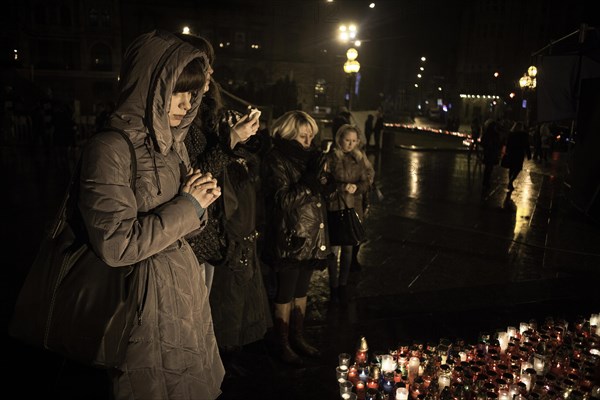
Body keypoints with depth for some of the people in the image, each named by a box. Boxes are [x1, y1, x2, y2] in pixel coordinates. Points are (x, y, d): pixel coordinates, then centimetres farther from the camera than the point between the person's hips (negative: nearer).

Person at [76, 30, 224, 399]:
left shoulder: (172, 141, 8)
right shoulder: (110, 147, -18)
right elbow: (117, 245, -24)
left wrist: (199, 203, -8)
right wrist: (187, 205, -17)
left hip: (187, 284, 8)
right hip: (149, 296, -8)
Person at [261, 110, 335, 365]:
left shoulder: (309, 156, 10)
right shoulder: (276, 160, -11)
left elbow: (324, 193, 14)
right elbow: (282, 200, -18)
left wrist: (324, 179, -9)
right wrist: (311, 179, -25)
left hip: (311, 237, 7)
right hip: (288, 239, -7)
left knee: (301, 291, 17)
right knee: (285, 294, 5)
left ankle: (298, 338, 32)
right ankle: (283, 345, 20)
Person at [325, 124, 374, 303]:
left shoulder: (360, 157, 7)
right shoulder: (330, 157, -7)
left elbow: (368, 179, 7)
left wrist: (357, 187, -12)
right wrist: (343, 187, -20)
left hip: (353, 208, 4)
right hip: (334, 208, -4)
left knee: (348, 248, 11)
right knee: (334, 249, 0)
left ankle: (343, 285, 26)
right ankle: (333, 286, 17)